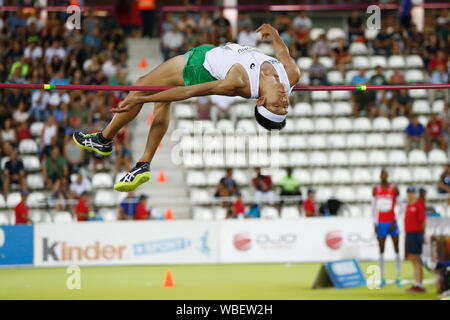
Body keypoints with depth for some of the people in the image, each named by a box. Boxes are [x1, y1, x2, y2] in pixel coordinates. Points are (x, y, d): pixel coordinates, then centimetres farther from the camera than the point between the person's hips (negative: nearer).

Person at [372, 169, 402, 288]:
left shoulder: (394, 189, -2)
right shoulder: (376, 190, 6)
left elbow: (400, 206, -1)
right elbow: (373, 207, 10)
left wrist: (395, 221, -9)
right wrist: (375, 223, 3)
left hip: (392, 223, -2)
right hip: (381, 223, 2)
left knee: (396, 250, -2)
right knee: (381, 251, 3)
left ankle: (398, 278, 2)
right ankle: (382, 278, 6)